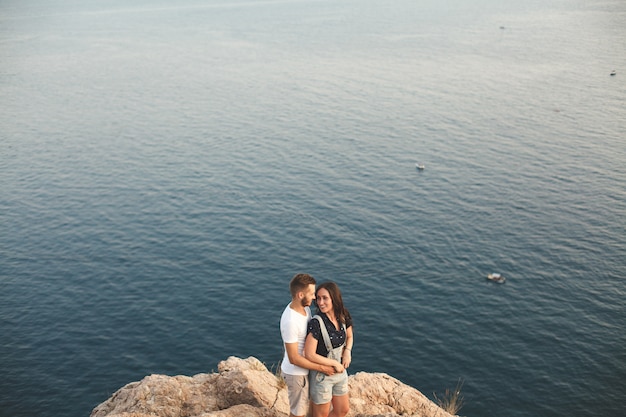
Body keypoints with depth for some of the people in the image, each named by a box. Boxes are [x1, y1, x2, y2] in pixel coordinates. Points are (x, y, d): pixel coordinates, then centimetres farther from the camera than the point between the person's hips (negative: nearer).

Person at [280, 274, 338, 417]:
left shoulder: (305, 308, -6)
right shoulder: (290, 321, -32)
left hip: (304, 368, 8)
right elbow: (294, 358, -27)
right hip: (296, 373, -8)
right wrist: (322, 368, -20)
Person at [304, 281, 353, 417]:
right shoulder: (316, 323, -26)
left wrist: (347, 351, -8)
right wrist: (334, 363, -17)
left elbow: (349, 337, 12)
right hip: (322, 375, -6)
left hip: (340, 372, 6)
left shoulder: (343, 317, -8)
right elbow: (309, 355, -24)